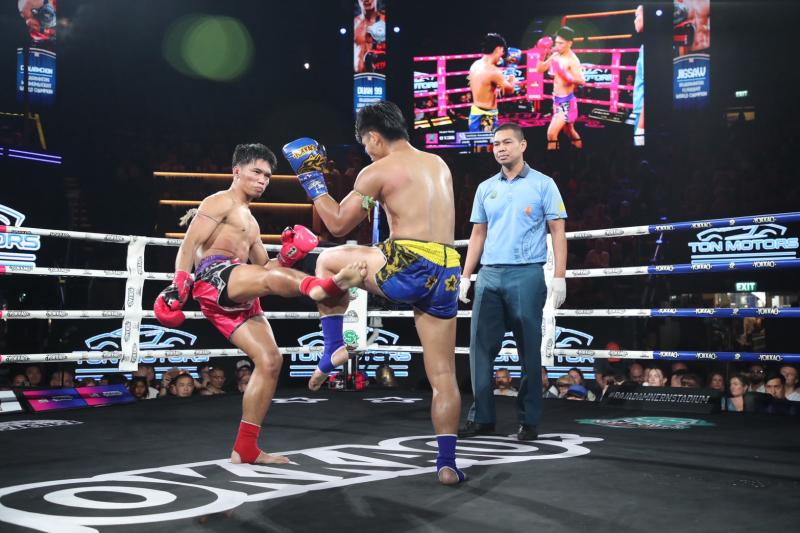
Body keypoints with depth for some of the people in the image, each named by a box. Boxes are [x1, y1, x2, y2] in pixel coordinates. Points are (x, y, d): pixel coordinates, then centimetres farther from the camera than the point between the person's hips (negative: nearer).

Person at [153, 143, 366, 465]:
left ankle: (245, 449, 1)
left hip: (238, 300, 9)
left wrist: (286, 259, 10)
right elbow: (190, 244, -4)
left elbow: (265, 268, 30)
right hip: (215, 276, -9)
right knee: (270, 280, -37)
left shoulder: (250, 222, 36)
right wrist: (179, 285, -18)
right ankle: (326, 286, -72)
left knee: (270, 360, -2)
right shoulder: (221, 202, 9)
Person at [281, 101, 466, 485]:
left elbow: (338, 225, 5)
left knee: (328, 260, 21)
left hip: (407, 266, -6)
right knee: (443, 374, 11)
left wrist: (311, 179, 15)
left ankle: (333, 350, 16)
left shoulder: (378, 171, 0)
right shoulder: (439, 165, 20)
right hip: (446, 274, 6)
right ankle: (447, 463, 10)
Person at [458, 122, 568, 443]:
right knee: (481, 347, 3)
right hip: (489, 275, 4)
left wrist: (559, 277, -10)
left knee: (529, 351, 1)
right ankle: (482, 416, 12)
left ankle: (529, 421, 10)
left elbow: (558, 232, -1)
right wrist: (465, 276, 10)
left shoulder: (543, 185, 2)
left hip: (526, 275, -4)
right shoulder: (485, 188, 14)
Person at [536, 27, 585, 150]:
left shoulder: (572, 60, -20)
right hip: (557, 100, 9)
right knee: (570, 131, 24)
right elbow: (540, 69, 10)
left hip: (566, 102, -9)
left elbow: (581, 80, -32)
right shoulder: (555, 55, 3)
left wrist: (564, 74, -42)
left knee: (551, 133, -20)